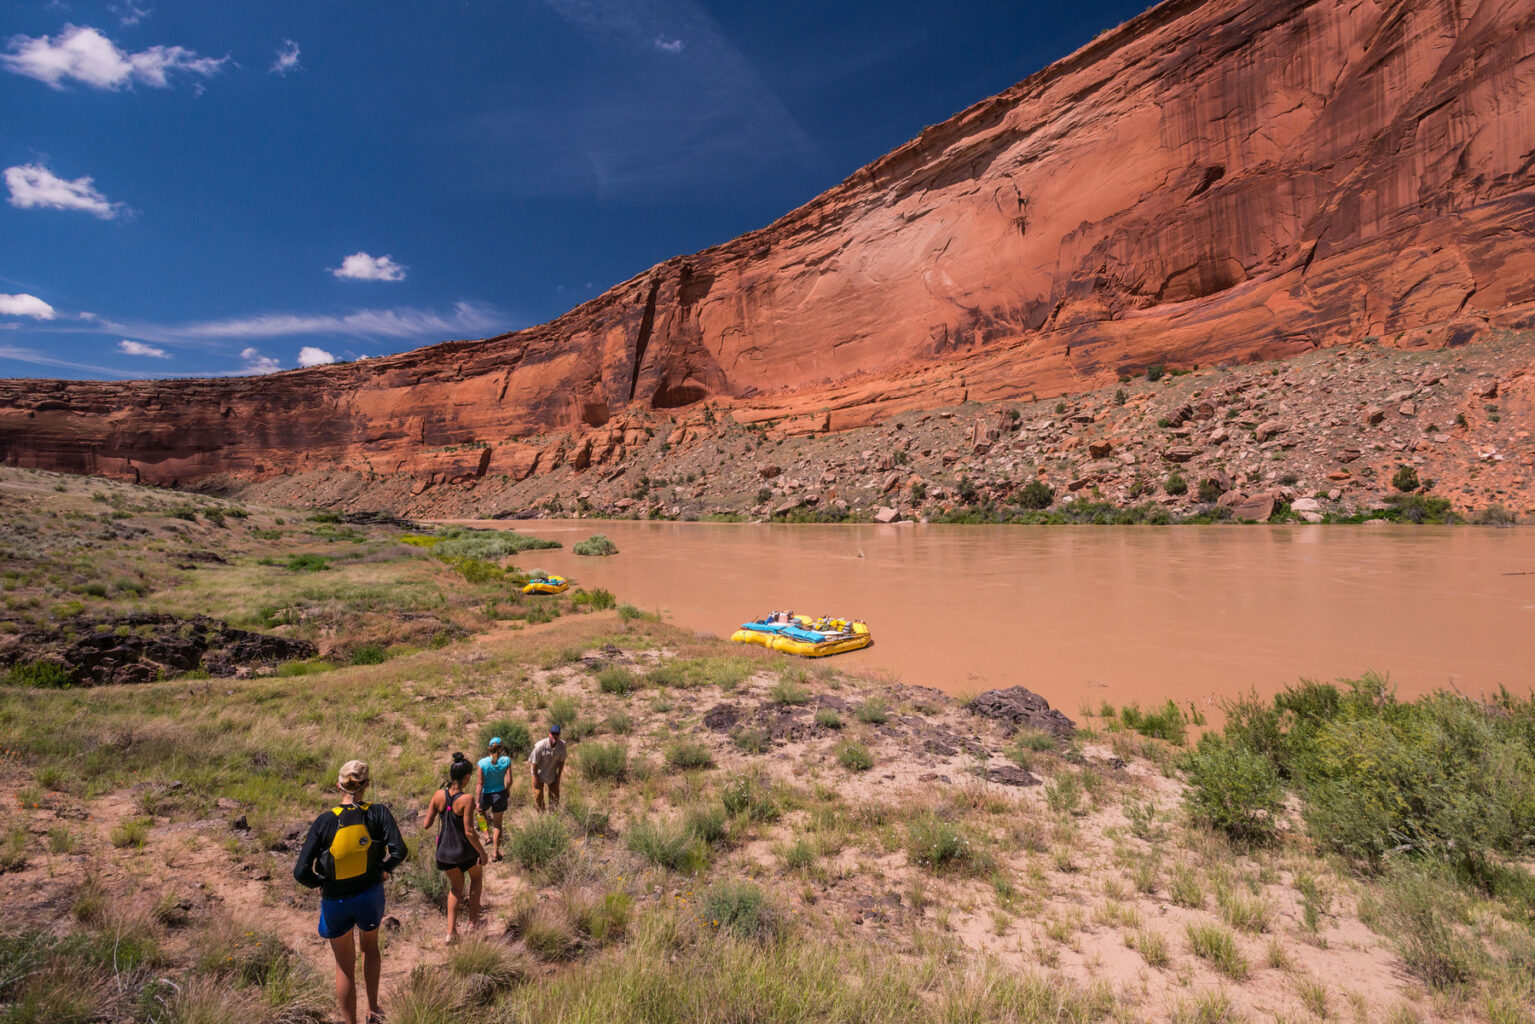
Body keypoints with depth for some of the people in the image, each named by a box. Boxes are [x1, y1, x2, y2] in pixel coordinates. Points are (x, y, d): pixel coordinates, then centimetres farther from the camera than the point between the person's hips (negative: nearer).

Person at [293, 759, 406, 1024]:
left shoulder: (324, 821, -15)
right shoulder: (378, 813, -15)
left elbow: (301, 873, -16)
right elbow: (398, 851, -24)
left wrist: (320, 883, 4)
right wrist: (384, 869, -3)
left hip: (335, 902, -1)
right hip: (370, 897, 1)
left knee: (345, 967, 21)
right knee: (371, 947, 31)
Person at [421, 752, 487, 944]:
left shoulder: (438, 795, -11)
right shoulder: (466, 799, -25)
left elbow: (426, 825, -4)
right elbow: (469, 832, -23)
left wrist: (428, 812, 16)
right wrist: (482, 853, -10)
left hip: (444, 852, 4)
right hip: (465, 851, -4)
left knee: (456, 887, 28)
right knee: (477, 876, 29)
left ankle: (451, 931, 22)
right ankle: (473, 919, 35)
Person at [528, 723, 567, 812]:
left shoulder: (562, 745, -20)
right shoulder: (540, 746, -30)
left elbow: (561, 761, -6)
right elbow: (534, 763, -18)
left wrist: (558, 777, -1)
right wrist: (535, 779, -11)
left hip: (552, 774, 3)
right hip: (539, 773, -3)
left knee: (555, 795, 8)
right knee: (538, 796, 3)